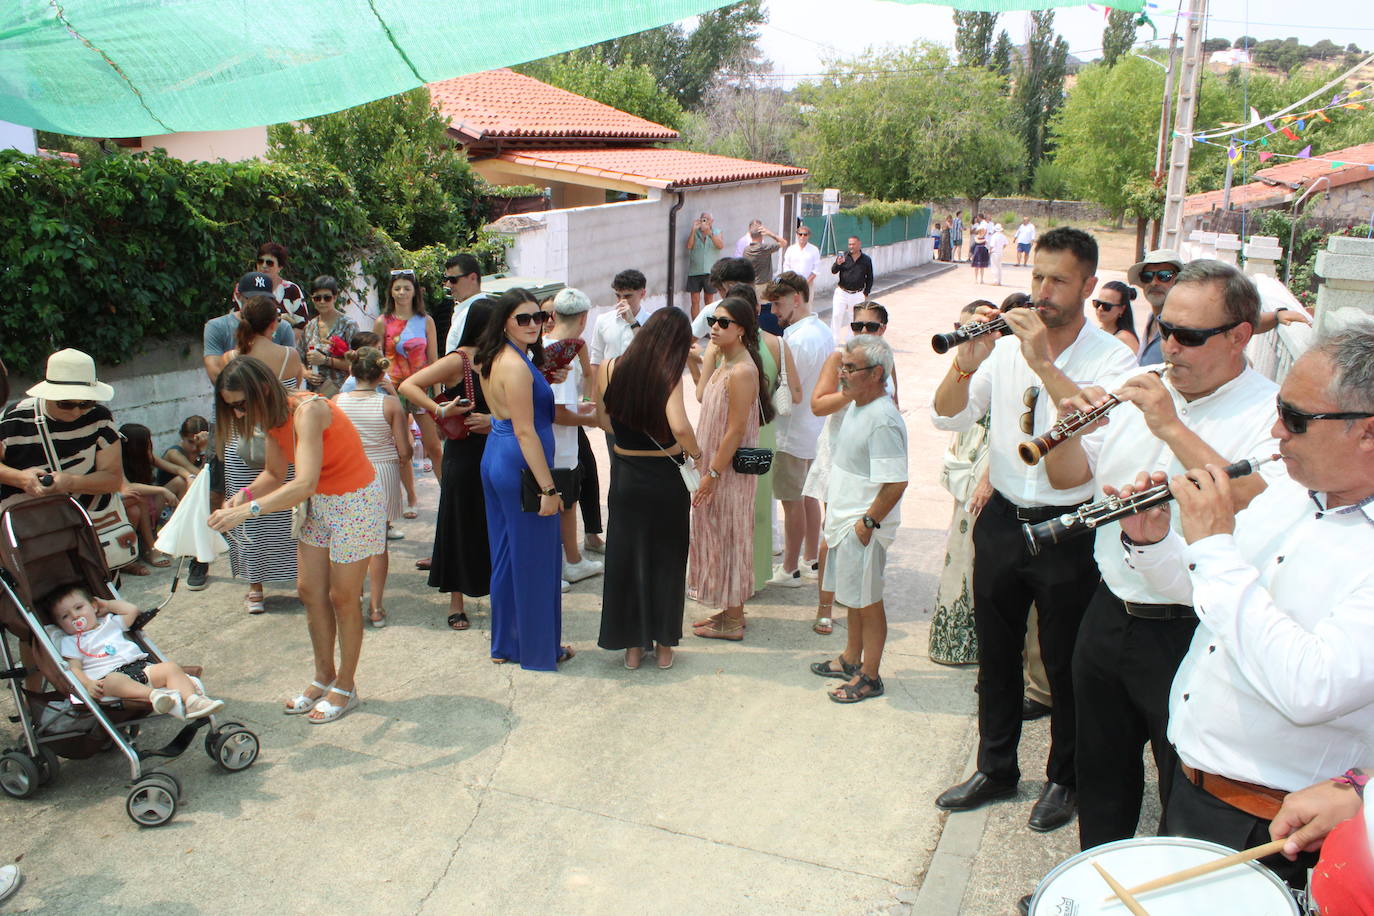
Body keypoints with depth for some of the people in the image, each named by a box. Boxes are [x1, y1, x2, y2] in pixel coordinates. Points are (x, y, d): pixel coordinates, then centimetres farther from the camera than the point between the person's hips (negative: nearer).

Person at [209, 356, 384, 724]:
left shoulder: (308, 410, -29)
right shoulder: (274, 418, -3)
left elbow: (305, 483, -40)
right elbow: (274, 474, 8)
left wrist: (248, 510, -46)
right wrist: (243, 494, -12)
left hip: (355, 502, -8)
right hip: (318, 505, 8)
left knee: (342, 597, 1)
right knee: (309, 590, 10)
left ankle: (345, 687, 18)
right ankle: (324, 677, 26)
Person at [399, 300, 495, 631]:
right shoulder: (458, 360, -11)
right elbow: (408, 385, -15)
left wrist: (493, 419, -14)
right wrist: (441, 410, -23)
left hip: (495, 452, 5)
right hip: (464, 453, -5)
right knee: (460, 524, 6)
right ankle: (456, 603, 18)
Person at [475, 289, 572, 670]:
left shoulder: (495, 359, 10)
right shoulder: (517, 366, -19)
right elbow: (525, 431, -22)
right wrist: (548, 487, -22)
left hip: (496, 460, 10)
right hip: (520, 466, -10)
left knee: (506, 556, 17)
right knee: (534, 558, 2)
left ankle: (505, 644, 29)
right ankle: (540, 649, 15)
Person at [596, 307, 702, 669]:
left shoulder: (609, 369, -6)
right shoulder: (669, 376, -18)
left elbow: (606, 418, 6)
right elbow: (679, 426, -32)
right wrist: (695, 453, -14)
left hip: (625, 476, 3)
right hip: (666, 479, -3)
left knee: (625, 558, 14)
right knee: (665, 560, 13)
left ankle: (632, 646, 23)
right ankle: (663, 645, 23)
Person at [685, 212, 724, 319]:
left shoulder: (716, 233, 7)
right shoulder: (694, 233, 7)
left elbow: (721, 245, -12)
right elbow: (689, 246, -9)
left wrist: (709, 233, -23)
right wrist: (693, 230, -15)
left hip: (710, 272, 0)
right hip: (694, 271, 0)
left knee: (709, 300, 8)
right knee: (695, 301, -3)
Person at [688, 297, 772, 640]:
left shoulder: (742, 371, -21)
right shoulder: (725, 362, 8)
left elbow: (736, 431, -23)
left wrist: (713, 474, -21)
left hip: (730, 470, -10)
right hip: (715, 465, 10)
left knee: (729, 536, 1)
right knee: (718, 535, 17)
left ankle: (732, 622, 15)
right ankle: (731, 610, 30)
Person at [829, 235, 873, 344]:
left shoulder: (866, 260, 0)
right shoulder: (843, 255, -3)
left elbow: (869, 278, 9)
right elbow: (833, 271, -9)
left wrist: (866, 293, 4)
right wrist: (837, 264, -31)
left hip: (857, 295, 1)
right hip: (841, 293, -1)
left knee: (854, 319, 7)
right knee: (836, 316, -4)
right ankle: (834, 341, 3)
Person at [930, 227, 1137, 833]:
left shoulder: (1112, 358, -10)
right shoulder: (1007, 347, 2)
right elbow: (947, 418, -3)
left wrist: (1044, 364, -30)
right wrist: (965, 365, -20)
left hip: (1068, 531, -4)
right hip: (1003, 519, 4)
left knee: (1065, 663, 11)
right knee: (996, 653, 17)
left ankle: (1064, 779, 33)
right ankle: (995, 768, 36)